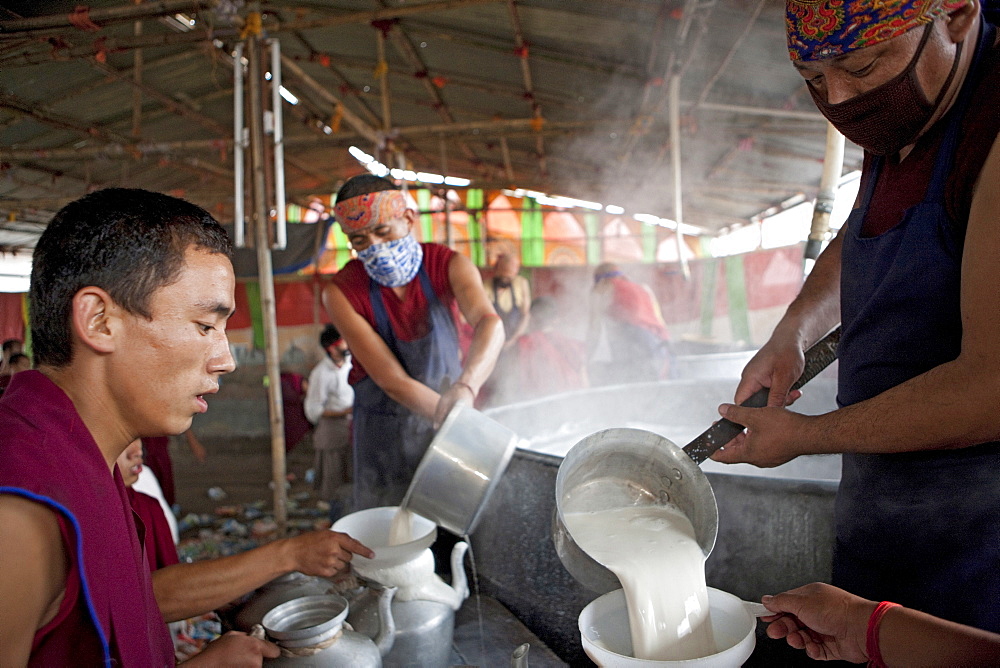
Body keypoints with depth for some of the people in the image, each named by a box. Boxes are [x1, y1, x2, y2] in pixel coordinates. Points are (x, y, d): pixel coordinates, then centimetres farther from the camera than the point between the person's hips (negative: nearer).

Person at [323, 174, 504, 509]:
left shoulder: (449, 265, -11)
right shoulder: (341, 292, -14)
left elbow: (489, 322, -31)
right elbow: (392, 380, -19)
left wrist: (465, 387, -51)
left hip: (444, 420, 1)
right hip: (384, 434, -1)